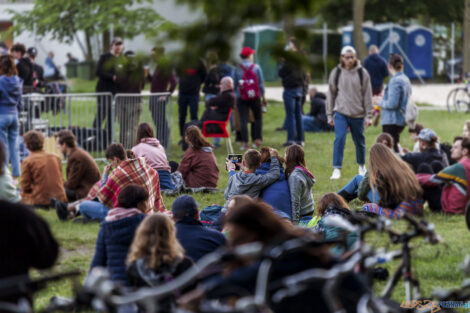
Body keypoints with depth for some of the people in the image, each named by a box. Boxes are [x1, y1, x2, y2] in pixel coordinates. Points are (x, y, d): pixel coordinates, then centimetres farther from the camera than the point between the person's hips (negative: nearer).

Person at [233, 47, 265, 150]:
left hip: (241, 98, 0)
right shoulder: (256, 68, -3)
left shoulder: (237, 69, -2)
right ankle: (257, 139, 11)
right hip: (255, 98, 0)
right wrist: (263, 95, 10)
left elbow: (234, 84, 2)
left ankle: (245, 143, -3)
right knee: (258, 118, 15)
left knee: (243, 120, 1)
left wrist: (234, 95, 11)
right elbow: (261, 83, 0)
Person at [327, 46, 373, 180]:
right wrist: (330, 115, 6)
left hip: (358, 114, 0)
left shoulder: (362, 73, -3)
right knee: (339, 139, -14)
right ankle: (337, 169, -11)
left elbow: (367, 95, 0)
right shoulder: (336, 73, 0)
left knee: (359, 141, 12)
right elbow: (331, 94, 7)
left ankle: (362, 166, 34)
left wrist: (368, 115, -2)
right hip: (341, 113, 0)